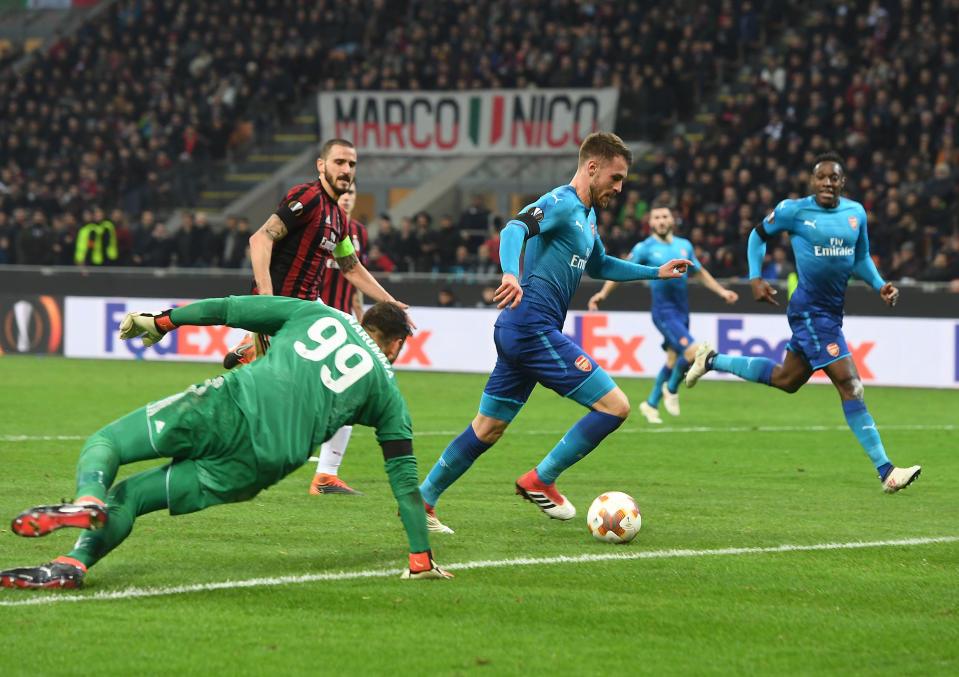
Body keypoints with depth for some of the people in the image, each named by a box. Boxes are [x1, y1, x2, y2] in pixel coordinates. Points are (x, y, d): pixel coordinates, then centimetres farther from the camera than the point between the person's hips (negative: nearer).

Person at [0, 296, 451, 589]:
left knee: (102, 443, 11)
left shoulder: (316, 314, 23)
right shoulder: (388, 392, 21)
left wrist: (161, 322, 32)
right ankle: (75, 562, -20)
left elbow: (227, 309, 20)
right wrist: (421, 560, 25)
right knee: (127, 497, 10)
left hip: (228, 408, -1)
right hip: (268, 460, 1)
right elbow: (405, 479, 19)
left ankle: (88, 499, -26)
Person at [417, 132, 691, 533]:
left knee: (487, 429, 15)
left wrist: (656, 273, 33)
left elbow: (598, 265, 37)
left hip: (518, 333, 10)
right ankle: (540, 481, -3)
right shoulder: (562, 203, -11)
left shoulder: (586, 214, 21)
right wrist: (511, 275, -48)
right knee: (615, 406, -10)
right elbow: (516, 229, -29)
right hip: (534, 329, -10)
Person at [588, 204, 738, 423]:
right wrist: (603, 293, -10)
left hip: (682, 310, 6)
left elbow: (700, 273, 23)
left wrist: (722, 291, 19)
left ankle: (651, 404, 30)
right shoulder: (645, 248, -4)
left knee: (673, 360, 11)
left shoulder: (684, 245, 10)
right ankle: (671, 390, 5)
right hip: (664, 311, -6)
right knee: (692, 351, -21)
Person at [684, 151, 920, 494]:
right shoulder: (794, 210, -8)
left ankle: (713, 360, 40)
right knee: (850, 385, -14)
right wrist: (755, 279, -4)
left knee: (786, 380, 22)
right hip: (810, 310, -8)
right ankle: (886, 472, -13)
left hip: (832, 312, 8)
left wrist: (880, 285, 1)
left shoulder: (856, 213, 7)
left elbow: (861, 259, 18)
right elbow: (758, 235, 7)